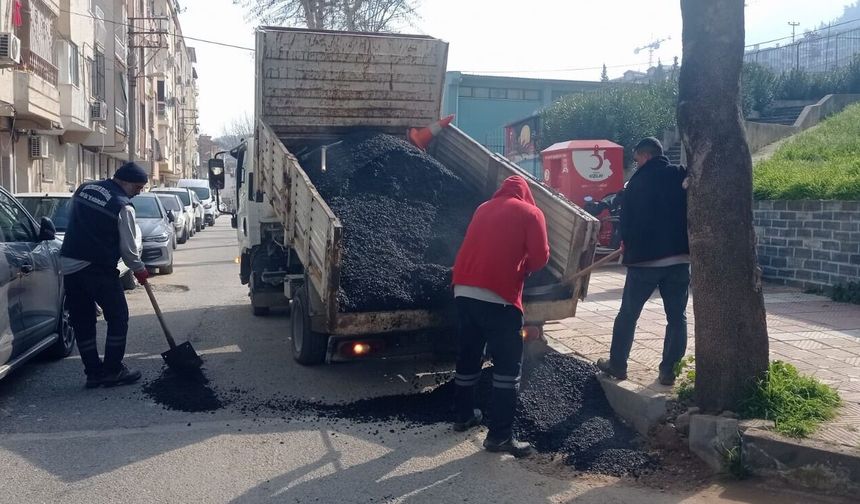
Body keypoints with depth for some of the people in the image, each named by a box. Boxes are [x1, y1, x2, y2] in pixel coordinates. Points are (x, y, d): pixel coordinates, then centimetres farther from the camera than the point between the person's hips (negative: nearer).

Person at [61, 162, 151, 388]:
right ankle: (113, 371, 9)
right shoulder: (123, 206, -11)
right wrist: (139, 269, 9)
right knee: (118, 318, 7)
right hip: (98, 268, -7)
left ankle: (93, 372, 17)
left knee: (82, 321, 12)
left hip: (69, 265, 7)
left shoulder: (84, 189, 10)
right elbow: (128, 247, -7)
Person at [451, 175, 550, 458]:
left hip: (463, 291, 6)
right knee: (508, 364, 2)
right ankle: (499, 435, 1)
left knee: (468, 356, 20)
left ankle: (464, 416, 33)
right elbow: (540, 257, -2)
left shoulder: (483, 208, 20)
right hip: (498, 296, -6)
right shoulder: (530, 213, 5)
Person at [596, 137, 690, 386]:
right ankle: (668, 370, 8)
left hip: (644, 258, -2)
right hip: (679, 258, 2)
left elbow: (626, 218, 2)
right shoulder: (682, 175, 4)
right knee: (677, 317, 9)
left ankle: (617, 364, 17)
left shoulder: (637, 181, -2)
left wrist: (628, 244, 18)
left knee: (628, 314, 10)